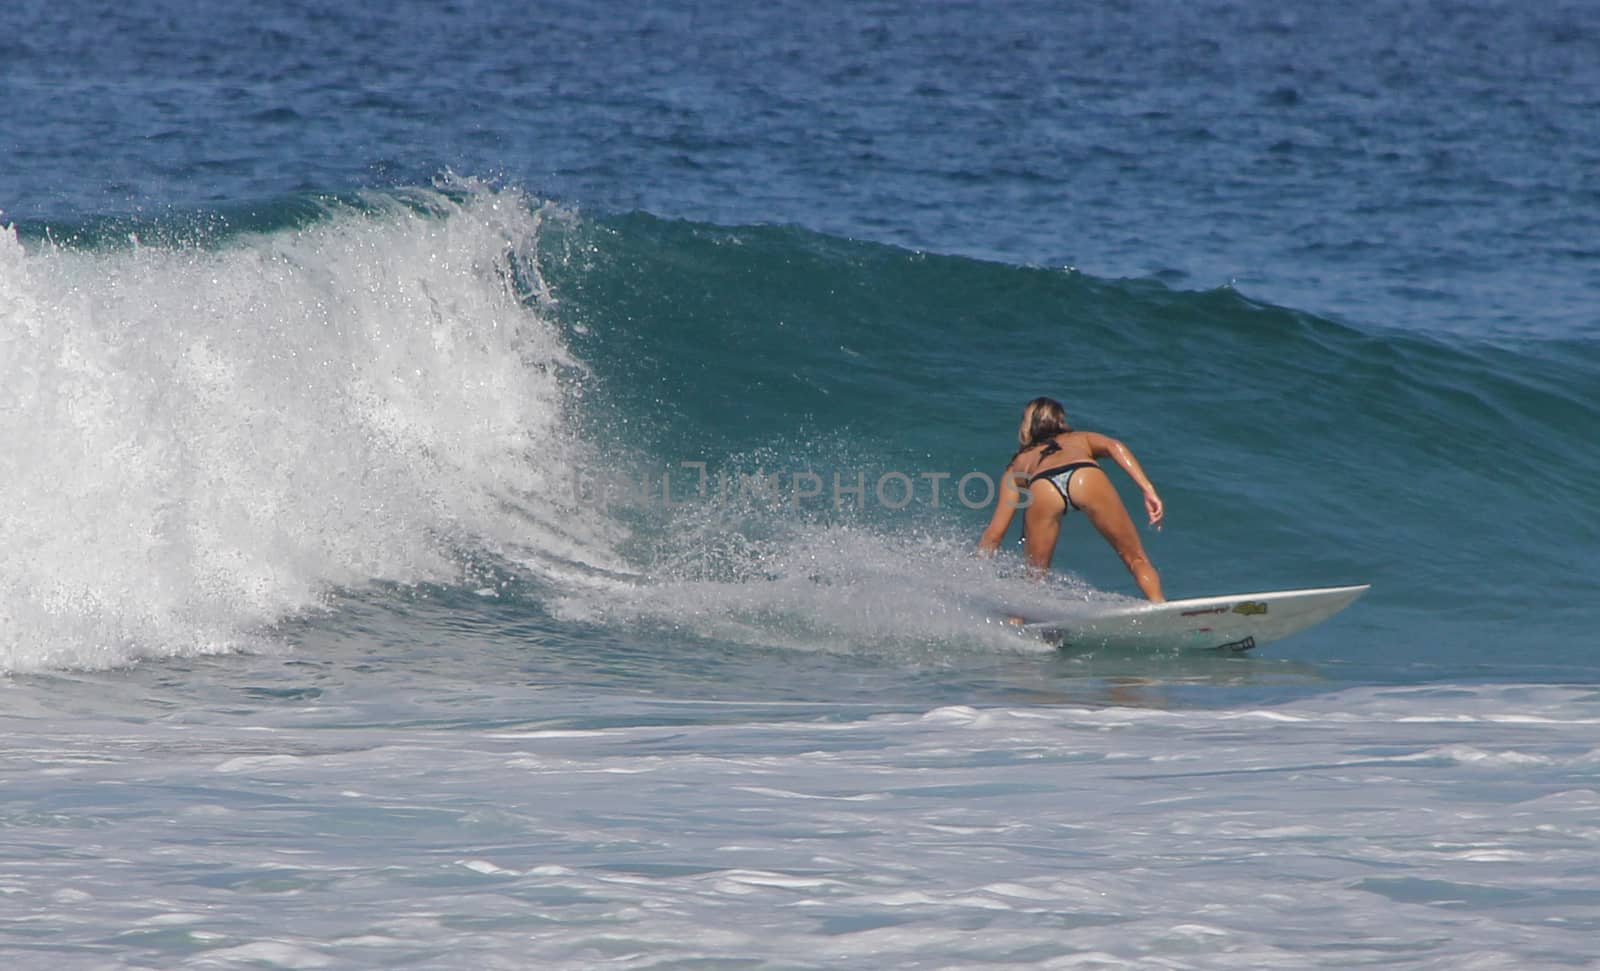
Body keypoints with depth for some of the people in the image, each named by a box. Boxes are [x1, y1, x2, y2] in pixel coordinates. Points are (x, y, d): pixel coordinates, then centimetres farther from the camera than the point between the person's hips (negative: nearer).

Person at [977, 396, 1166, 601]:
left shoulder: (1019, 463, 40)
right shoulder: (1081, 438, 41)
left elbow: (995, 532, 32)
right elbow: (1114, 446, 18)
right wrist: (1149, 491, 9)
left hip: (1043, 490, 1)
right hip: (1086, 477, -1)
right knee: (1136, 560, 7)